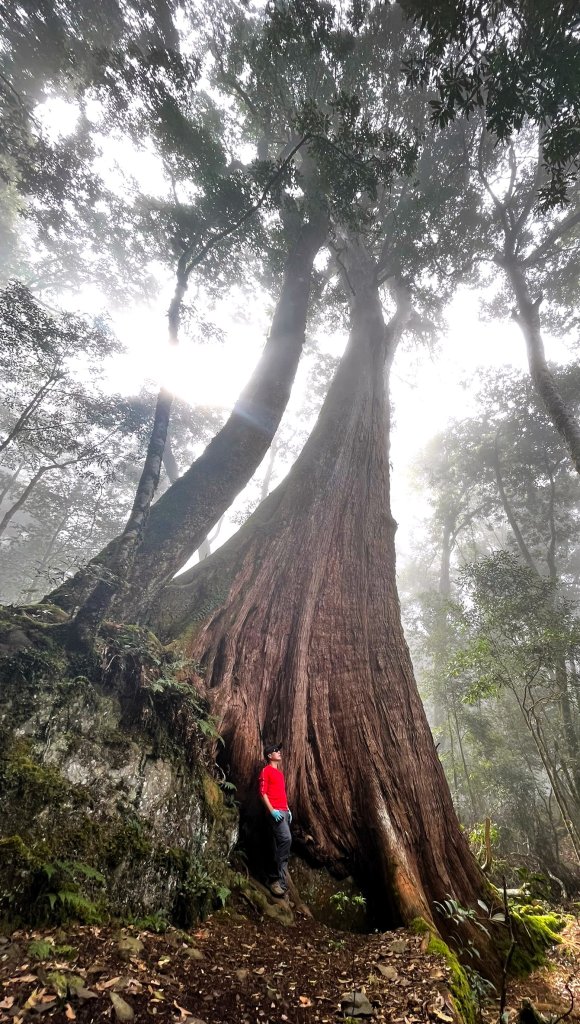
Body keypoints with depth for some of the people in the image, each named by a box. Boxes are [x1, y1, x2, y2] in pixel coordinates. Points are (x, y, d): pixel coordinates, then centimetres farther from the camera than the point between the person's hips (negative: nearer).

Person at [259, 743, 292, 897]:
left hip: (284, 811, 9)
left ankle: (280, 879, 15)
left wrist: (288, 809, 19)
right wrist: (272, 810, -18)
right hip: (275, 812, -9)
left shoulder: (280, 772, 20)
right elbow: (263, 793, -12)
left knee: (281, 843, 9)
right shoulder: (266, 771, -7)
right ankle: (281, 881, -13)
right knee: (286, 839, -19)